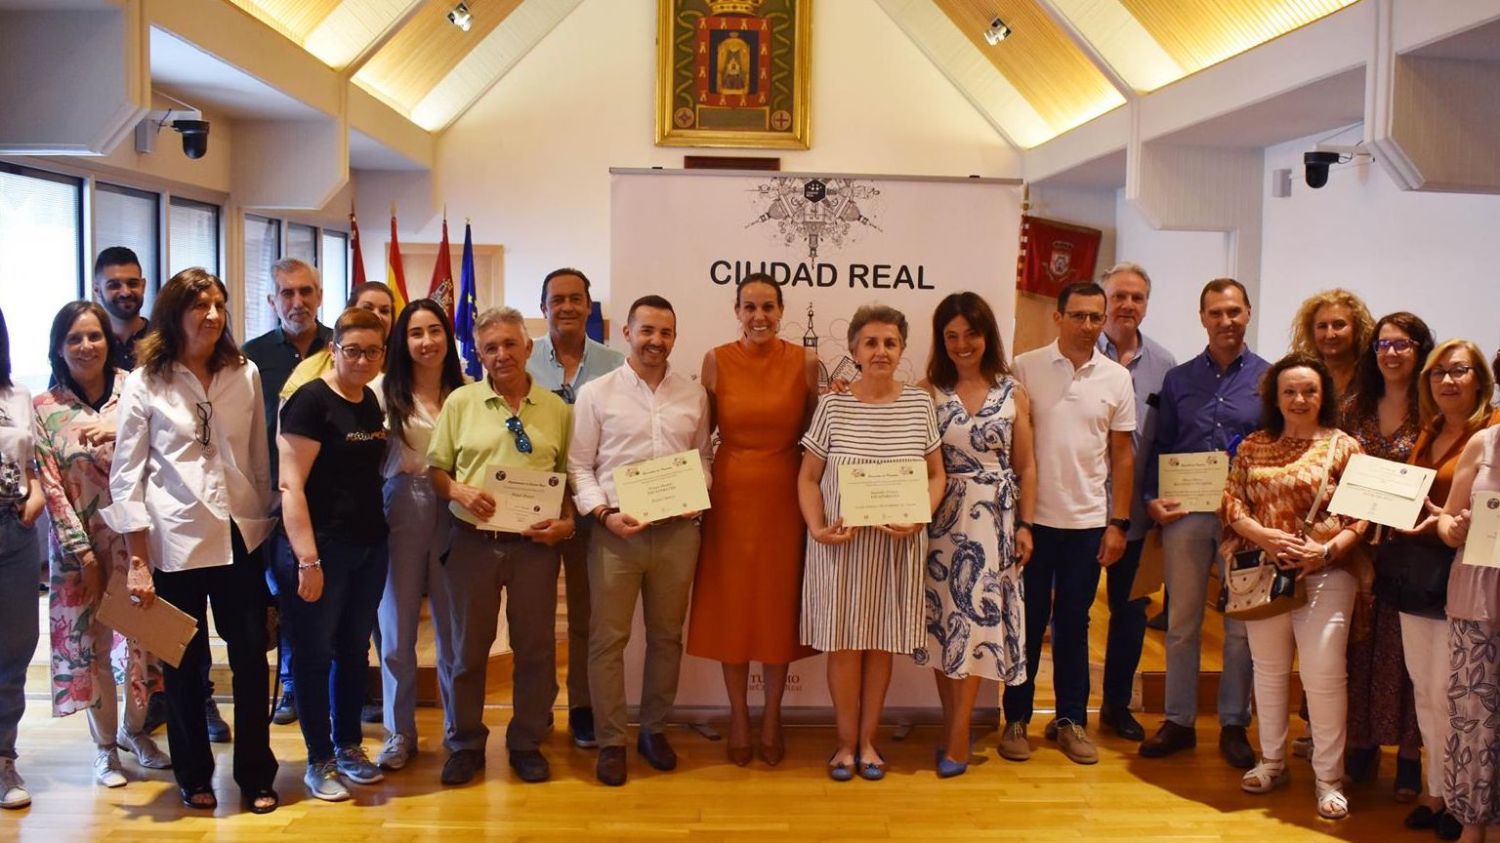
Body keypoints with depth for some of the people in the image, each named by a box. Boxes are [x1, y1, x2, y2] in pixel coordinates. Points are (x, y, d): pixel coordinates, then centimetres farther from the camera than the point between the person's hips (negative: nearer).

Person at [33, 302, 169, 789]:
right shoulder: (44, 408, -2)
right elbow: (50, 486, -4)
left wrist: (119, 430, -22)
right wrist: (83, 552, -8)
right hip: (79, 545, 0)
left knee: (142, 635, 9)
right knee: (89, 642, 7)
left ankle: (134, 729, 32)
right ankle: (105, 745, 24)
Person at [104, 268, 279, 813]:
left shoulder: (245, 374, 6)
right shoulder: (145, 383, -3)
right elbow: (126, 473, -4)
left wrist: (266, 523, 11)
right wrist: (138, 560, -8)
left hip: (241, 538, 2)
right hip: (175, 542, -2)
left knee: (252, 662, 6)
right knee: (185, 666, 10)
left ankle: (256, 777, 21)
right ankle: (194, 777, 27)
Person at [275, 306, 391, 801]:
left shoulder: (371, 402, 9)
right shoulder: (311, 400, -13)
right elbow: (291, 485, -18)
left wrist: (380, 533, 13)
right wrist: (307, 560, -22)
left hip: (369, 546, 7)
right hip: (321, 546, -7)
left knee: (355, 649, 16)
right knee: (314, 654, 6)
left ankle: (349, 747, 30)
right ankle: (319, 761, 17)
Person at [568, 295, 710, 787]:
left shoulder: (694, 396, 9)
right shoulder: (596, 394, 1)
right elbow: (579, 466, 0)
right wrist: (604, 513, -12)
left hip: (678, 531, 3)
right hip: (616, 531, -2)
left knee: (666, 636, 12)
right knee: (608, 639, 2)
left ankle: (654, 729, 29)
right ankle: (611, 742, 15)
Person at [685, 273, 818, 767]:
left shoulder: (805, 362, -2)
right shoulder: (717, 361, -2)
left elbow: (812, 433, 6)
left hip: (784, 495, 0)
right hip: (730, 494, 0)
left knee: (779, 604, 8)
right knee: (731, 604, 7)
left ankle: (772, 717, 25)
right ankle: (739, 715, 24)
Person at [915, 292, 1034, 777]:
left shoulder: (1013, 394, 4)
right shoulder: (928, 391, 1)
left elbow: (1025, 467, 6)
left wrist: (1025, 525, 2)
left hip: (993, 520, 0)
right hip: (941, 517, 0)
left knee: (976, 617, -1)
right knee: (943, 618, 5)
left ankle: (958, 736, 7)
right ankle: (953, 723, 20)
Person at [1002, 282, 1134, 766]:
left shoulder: (1116, 378, 4)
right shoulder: (1025, 369, -4)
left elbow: (1122, 454, 7)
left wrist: (1118, 523, 2)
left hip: (1088, 521, 2)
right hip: (1033, 518, -2)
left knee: (1073, 624, 11)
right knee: (1028, 622, 7)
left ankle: (1071, 720, 22)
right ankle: (1017, 719, 18)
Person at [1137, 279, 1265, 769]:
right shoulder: (1179, 380, 9)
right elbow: (1160, 447, 9)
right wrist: (1151, 499, -4)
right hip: (1185, 513, 1)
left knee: (1242, 625, 7)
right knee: (1181, 622, 7)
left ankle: (1234, 725, 20)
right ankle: (1179, 721, 18)